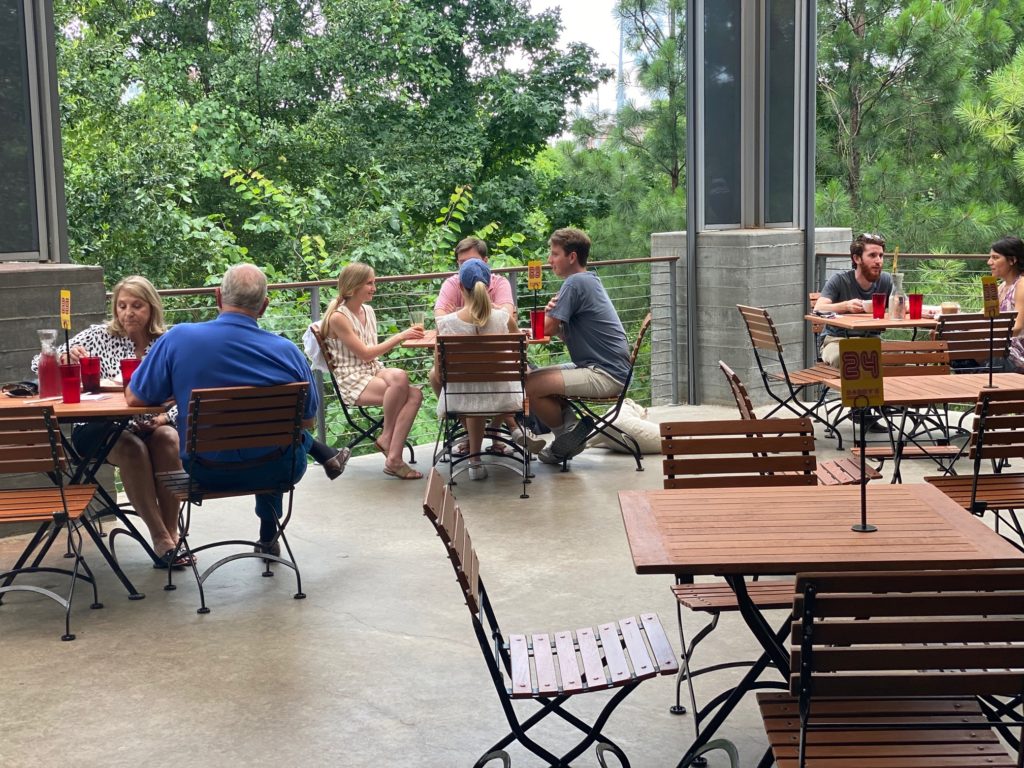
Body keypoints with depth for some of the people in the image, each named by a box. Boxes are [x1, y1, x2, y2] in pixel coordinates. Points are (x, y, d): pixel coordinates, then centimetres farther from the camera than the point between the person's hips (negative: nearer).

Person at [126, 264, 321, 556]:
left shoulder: (178, 338, -15)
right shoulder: (287, 351, -13)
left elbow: (134, 398, -4)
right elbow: (307, 420, -1)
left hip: (207, 474, 1)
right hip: (276, 471, 0)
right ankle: (268, 538, 44)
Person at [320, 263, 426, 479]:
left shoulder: (368, 311, 14)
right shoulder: (338, 317, -10)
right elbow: (364, 354, -13)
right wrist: (400, 337, -15)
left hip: (374, 371, 7)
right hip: (352, 380, -7)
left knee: (414, 395, -23)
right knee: (400, 378, -34)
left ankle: (393, 459, -24)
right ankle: (386, 437, -12)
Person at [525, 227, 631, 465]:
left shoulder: (575, 283, -14)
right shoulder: (589, 281, 17)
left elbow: (546, 329, -14)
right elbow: (561, 331, 16)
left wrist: (548, 316, 8)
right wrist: (552, 314, -5)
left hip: (605, 375, -11)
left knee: (531, 386, -19)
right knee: (534, 376, 15)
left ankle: (568, 434, 3)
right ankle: (572, 429, 9)